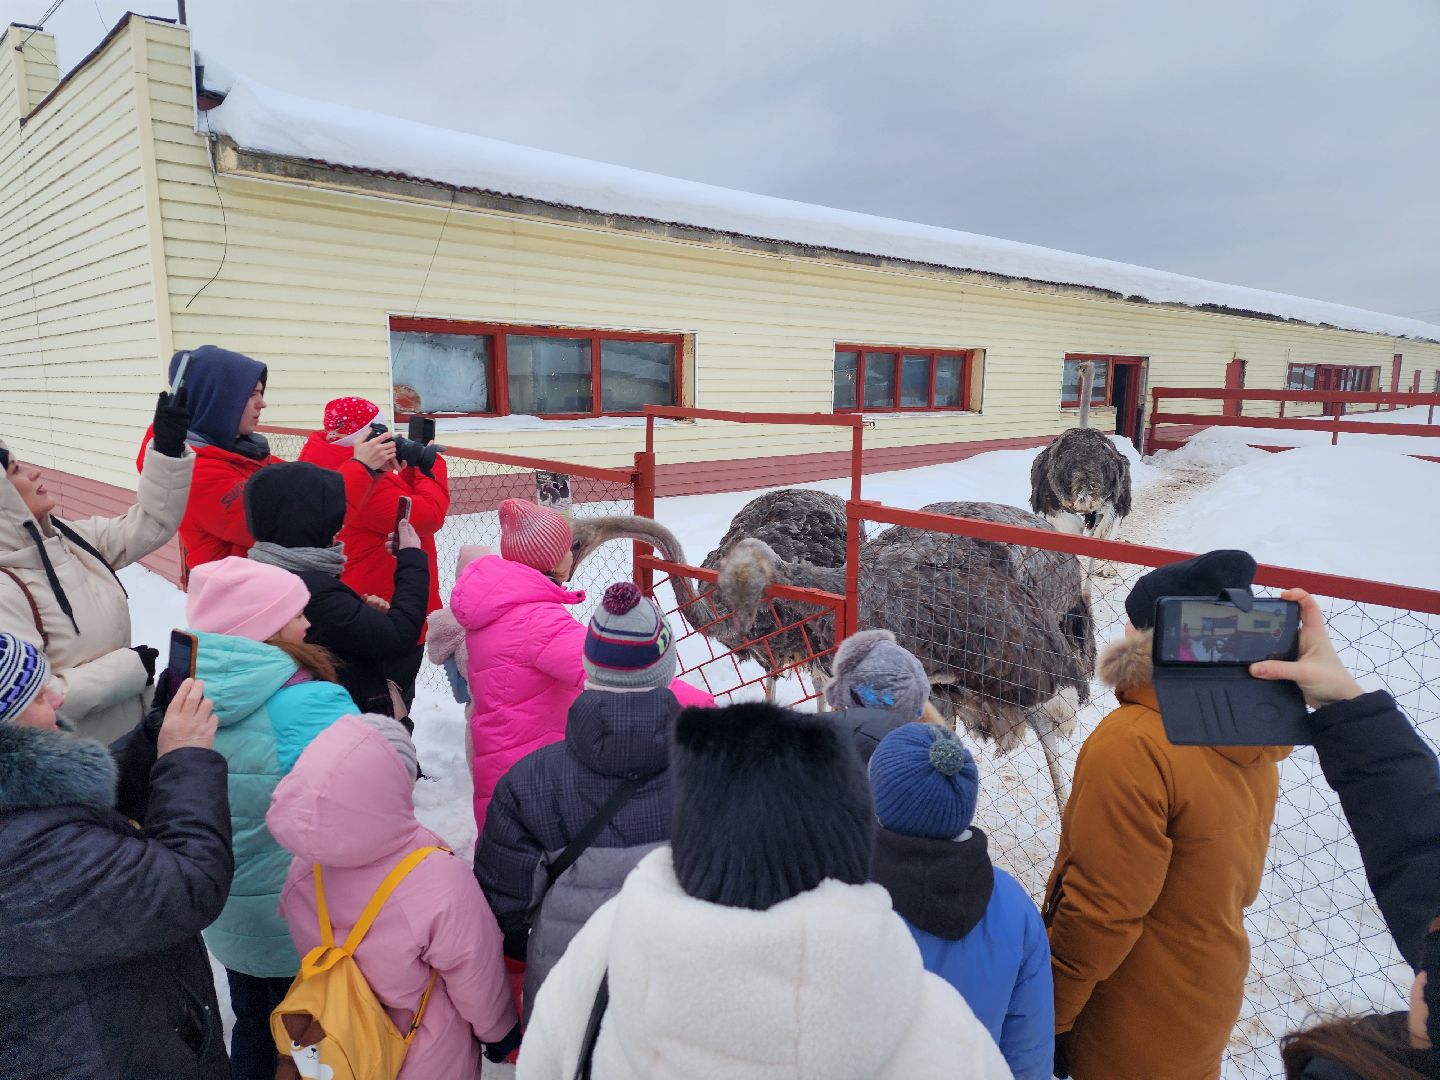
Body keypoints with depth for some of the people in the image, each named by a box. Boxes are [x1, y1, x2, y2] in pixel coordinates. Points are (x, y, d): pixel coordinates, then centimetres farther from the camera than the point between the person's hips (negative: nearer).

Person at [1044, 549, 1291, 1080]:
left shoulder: (1132, 744, -31)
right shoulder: (1248, 737, -5)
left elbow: (1100, 912, -27)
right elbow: (1237, 880, 7)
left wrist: (1044, 1018, -15)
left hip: (1129, 1031, -7)